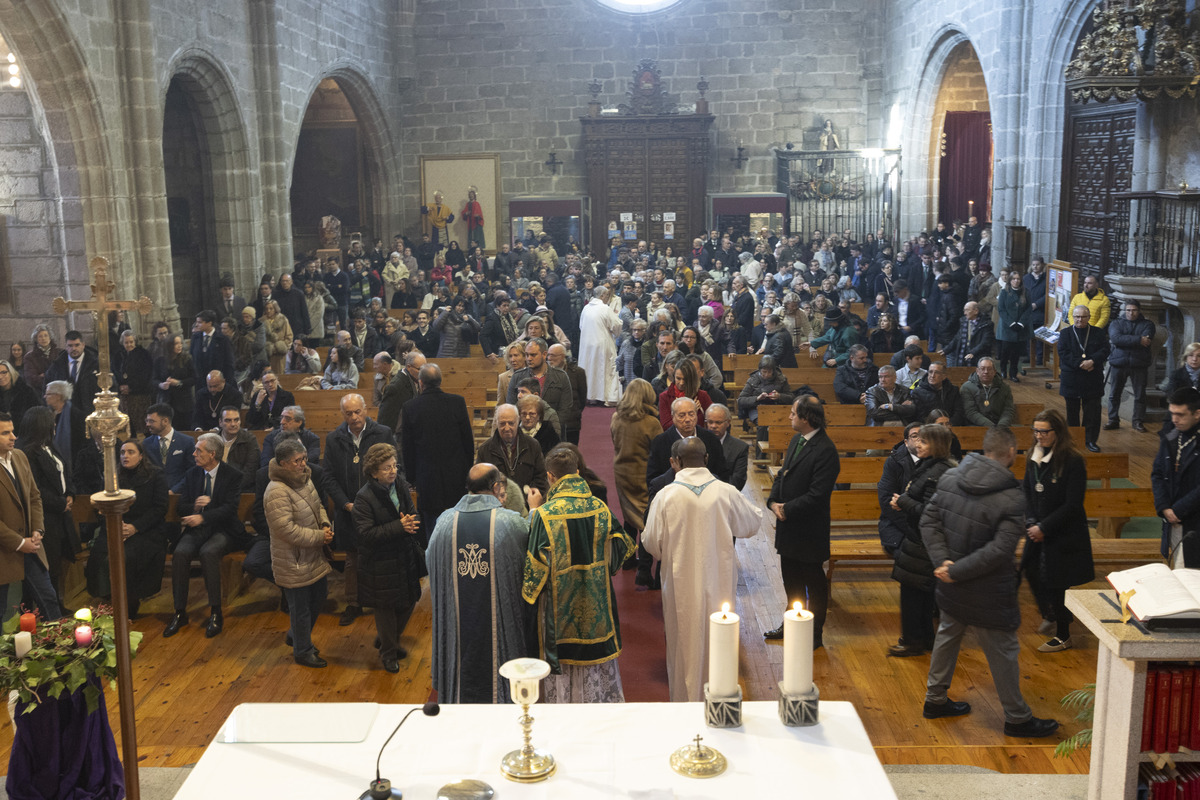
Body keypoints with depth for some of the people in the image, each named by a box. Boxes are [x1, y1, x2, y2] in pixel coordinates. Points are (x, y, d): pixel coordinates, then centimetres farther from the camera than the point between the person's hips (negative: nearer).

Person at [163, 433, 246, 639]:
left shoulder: (232, 476, -2)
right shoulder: (192, 474, 13)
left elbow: (230, 508, -13)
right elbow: (181, 506, 11)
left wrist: (202, 517, -25)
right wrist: (195, 505, -12)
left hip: (223, 529, -4)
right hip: (196, 529, 4)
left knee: (208, 552, -35)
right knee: (180, 552, -27)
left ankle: (216, 613, -26)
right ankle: (180, 612, -18)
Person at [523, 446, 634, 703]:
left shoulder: (544, 514, -20)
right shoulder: (601, 508, -8)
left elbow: (536, 564, -12)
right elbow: (618, 552, 1)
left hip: (560, 607, -3)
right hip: (596, 606, 3)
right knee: (600, 670, 18)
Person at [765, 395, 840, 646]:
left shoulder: (825, 450, -21)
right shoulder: (796, 441, 8)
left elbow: (816, 495, -24)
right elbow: (782, 475, 13)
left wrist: (787, 509, -18)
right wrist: (773, 501, -4)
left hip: (809, 530, -9)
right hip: (788, 526, 9)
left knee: (814, 582, 7)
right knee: (791, 578, 21)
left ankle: (815, 634, 20)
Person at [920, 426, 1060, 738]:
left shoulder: (950, 478, -5)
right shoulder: (1012, 498, -21)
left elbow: (928, 520, -5)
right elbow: (1000, 551, -26)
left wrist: (943, 560, -12)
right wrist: (956, 571, -20)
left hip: (952, 586, 6)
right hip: (987, 593, -6)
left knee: (948, 635, 24)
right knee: (1003, 652, 9)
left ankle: (935, 700, 37)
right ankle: (1017, 718, 25)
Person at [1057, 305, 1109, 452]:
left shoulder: (1099, 333, 6)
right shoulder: (1065, 334, 4)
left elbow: (1104, 351, -3)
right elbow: (1063, 354, -7)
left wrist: (1092, 361, -20)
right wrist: (1081, 364, -17)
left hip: (1093, 380, 0)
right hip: (1071, 379, 0)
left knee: (1092, 411, -1)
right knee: (1072, 411, 7)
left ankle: (1090, 440, 8)